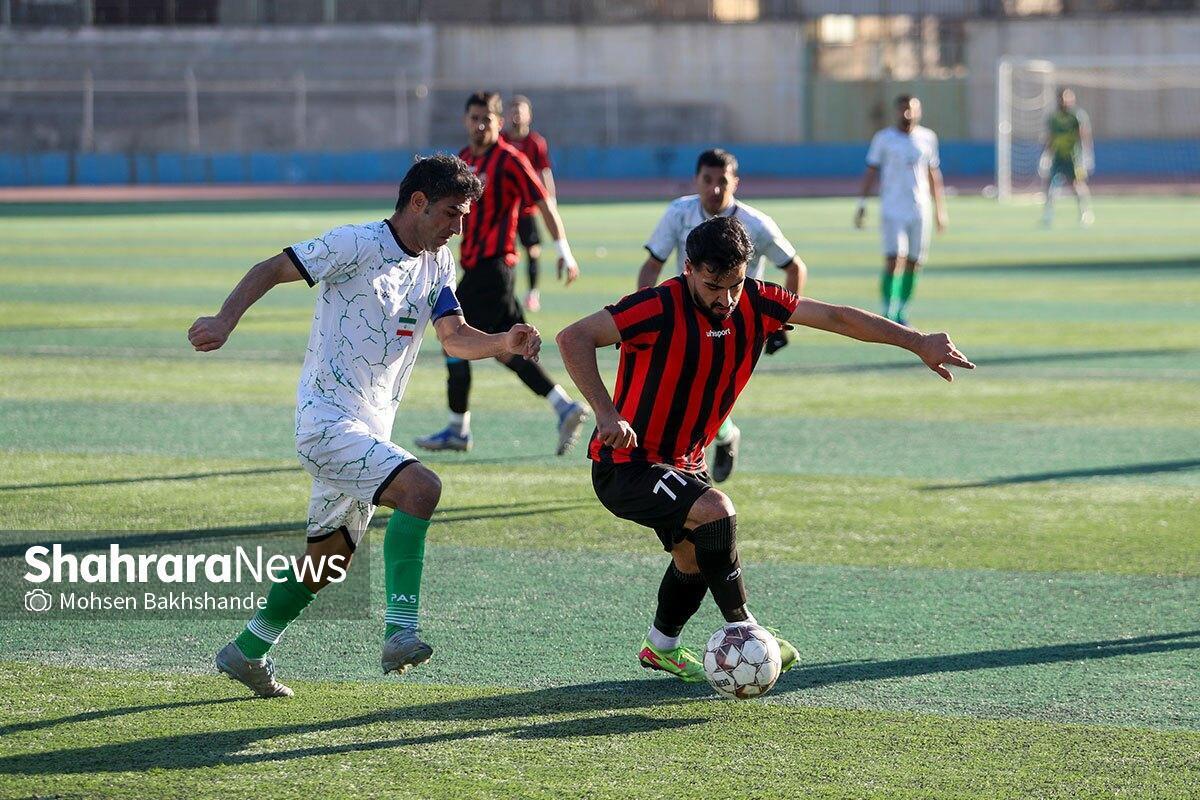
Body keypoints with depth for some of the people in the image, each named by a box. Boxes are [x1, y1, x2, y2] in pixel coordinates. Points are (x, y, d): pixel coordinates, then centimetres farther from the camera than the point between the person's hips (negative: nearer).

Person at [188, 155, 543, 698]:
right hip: (328, 420, -9)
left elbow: (455, 337, 7)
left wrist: (505, 342, -13)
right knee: (421, 487, -29)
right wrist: (226, 320, -27)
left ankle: (247, 652, 34)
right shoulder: (358, 244, -12)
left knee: (328, 562, 18)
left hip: (369, 428, 9)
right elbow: (271, 269, -11)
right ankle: (400, 631, -32)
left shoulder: (437, 263, 11)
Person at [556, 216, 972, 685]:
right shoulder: (659, 308, -25)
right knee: (715, 511, -27)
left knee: (696, 560, 19)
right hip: (625, 465, -8)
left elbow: (835, 317, 1)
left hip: (683, 463, 8)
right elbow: (573, 338, -30)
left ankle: (661, 647, 44)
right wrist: (608, 415, -40)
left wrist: (919, 343, 1)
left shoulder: (755, 304, -7)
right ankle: (742, 628, -11)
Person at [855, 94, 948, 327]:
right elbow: (870, 172, 4)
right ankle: (888, 310, -10)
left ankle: (902, 312, 13)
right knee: (893, 259, -15)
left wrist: (940, 209, 16)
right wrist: (862, 203, -4)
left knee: (913, 263, 3)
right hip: (892, 209, -3)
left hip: (920, 210, 3)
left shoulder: (927, 138, 10)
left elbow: (934, 174, 17)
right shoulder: (883, 138, 2)